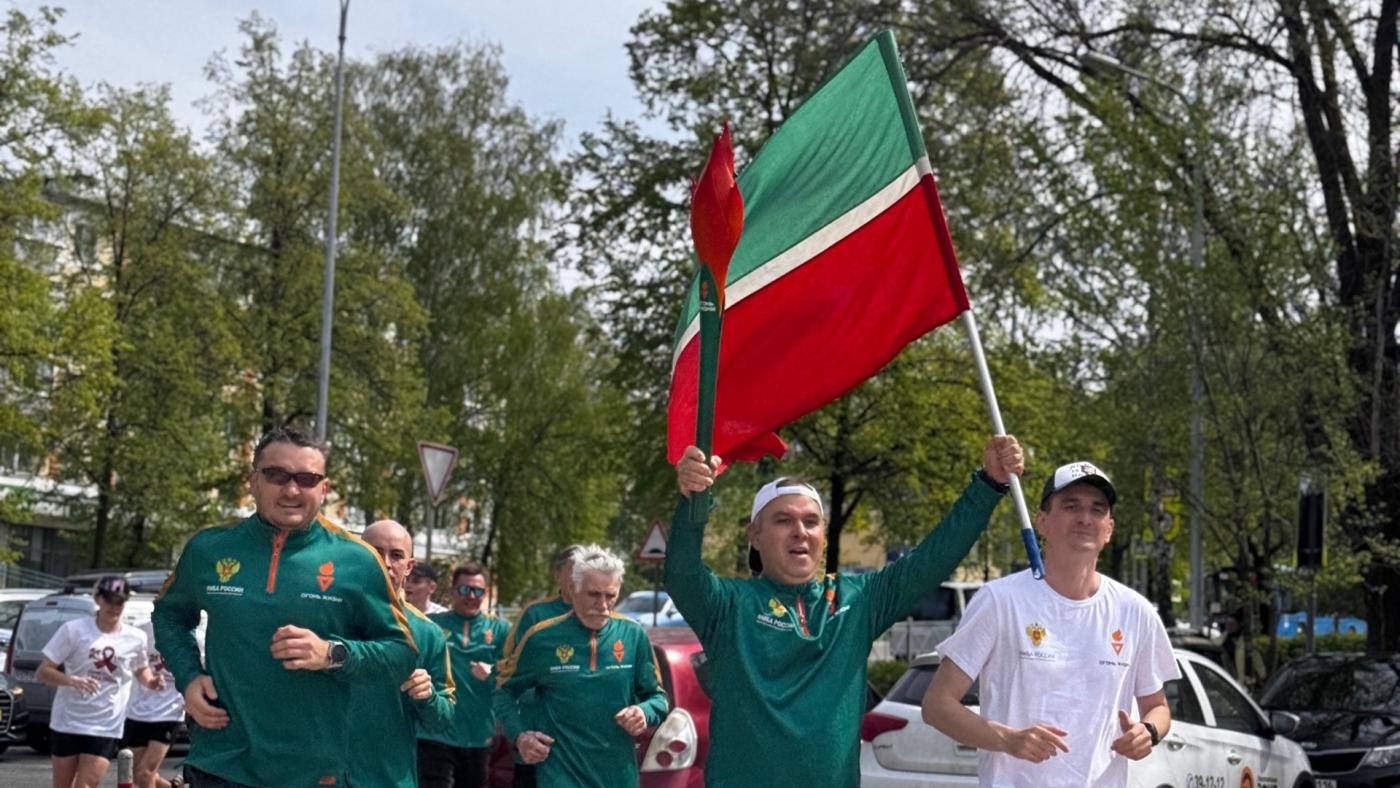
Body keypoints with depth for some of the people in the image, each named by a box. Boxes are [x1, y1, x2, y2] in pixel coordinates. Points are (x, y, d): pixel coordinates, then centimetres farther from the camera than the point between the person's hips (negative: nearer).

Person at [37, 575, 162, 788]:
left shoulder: (136, 638, 1)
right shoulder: (74, 630, -6)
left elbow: (141, 669, 21)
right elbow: (42, 672, -5)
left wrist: (150, 681, -2)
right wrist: (71, 680, -24)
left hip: (106, 728, 0)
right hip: (67, 722, 0)